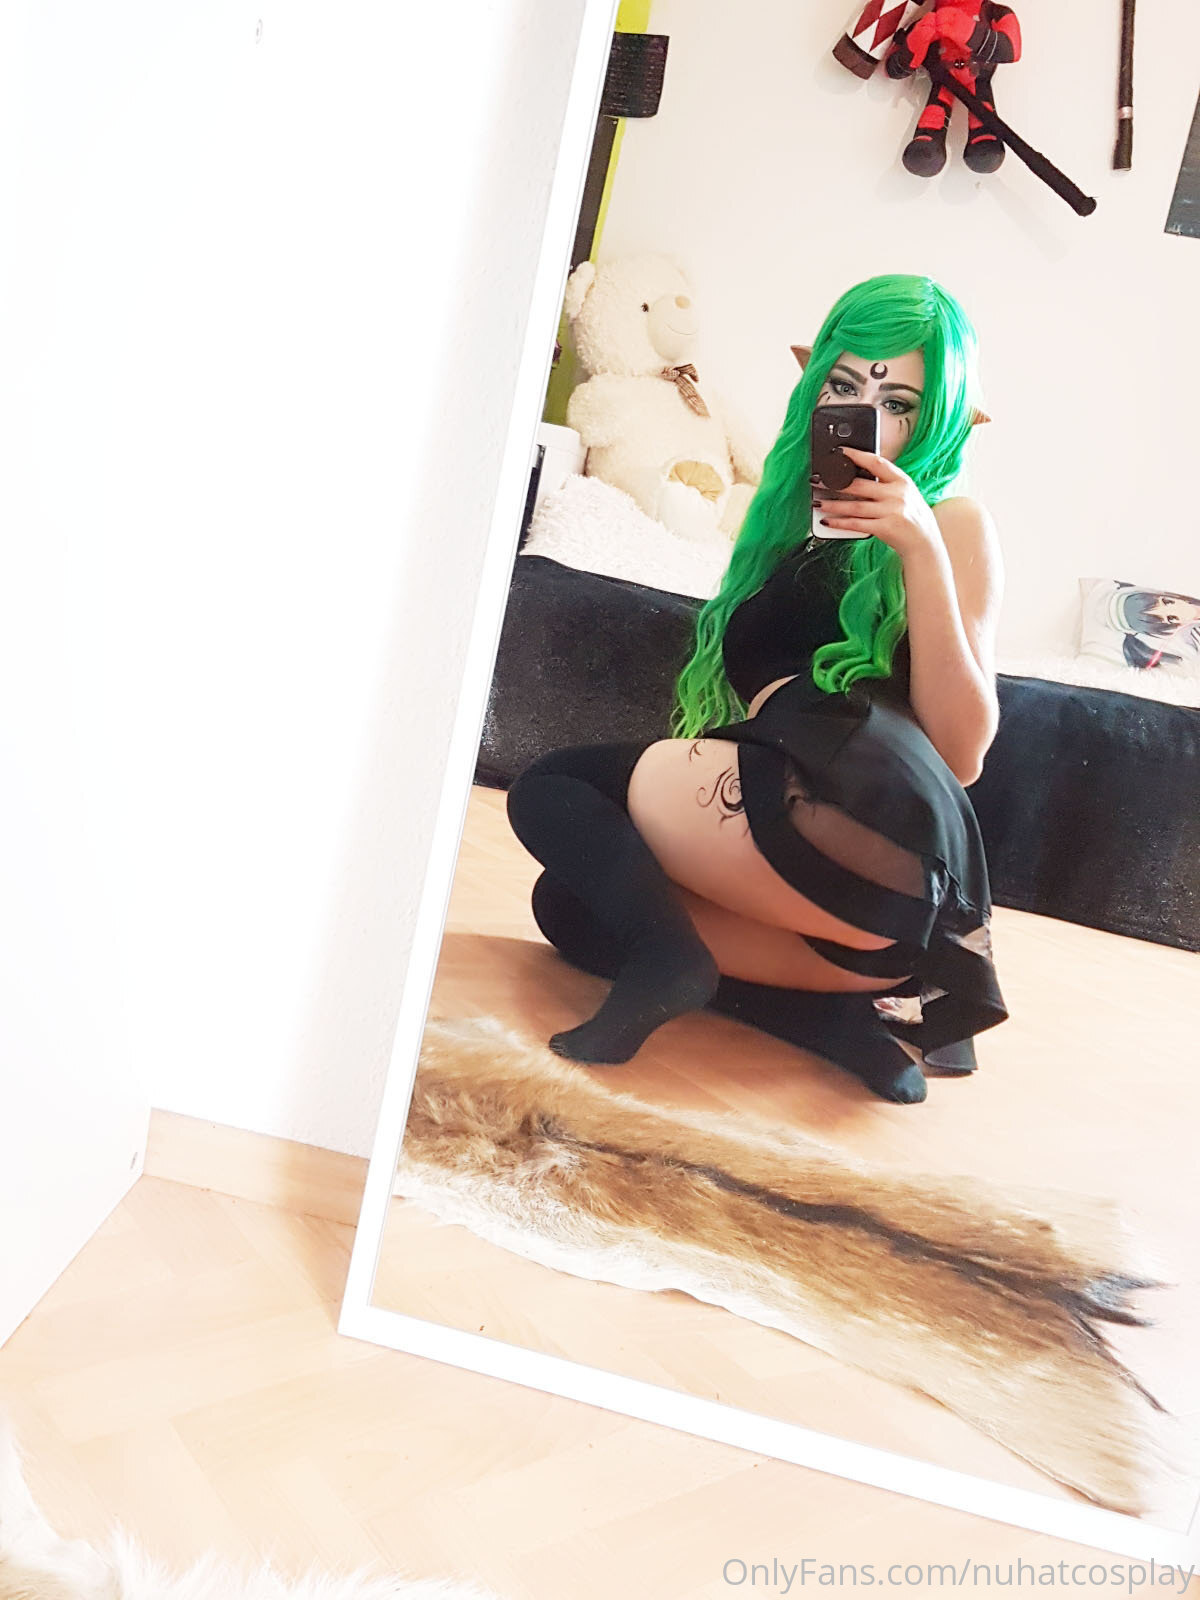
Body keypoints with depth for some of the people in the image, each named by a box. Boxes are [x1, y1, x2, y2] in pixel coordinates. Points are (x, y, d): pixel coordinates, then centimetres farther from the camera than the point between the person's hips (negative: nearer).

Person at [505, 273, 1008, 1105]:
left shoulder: (955, 524, 5)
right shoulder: (794, 518, 23)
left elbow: (960, 753, -8)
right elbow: (734, 703, 24)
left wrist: (922, 551, -13)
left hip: (887, 855, -8)